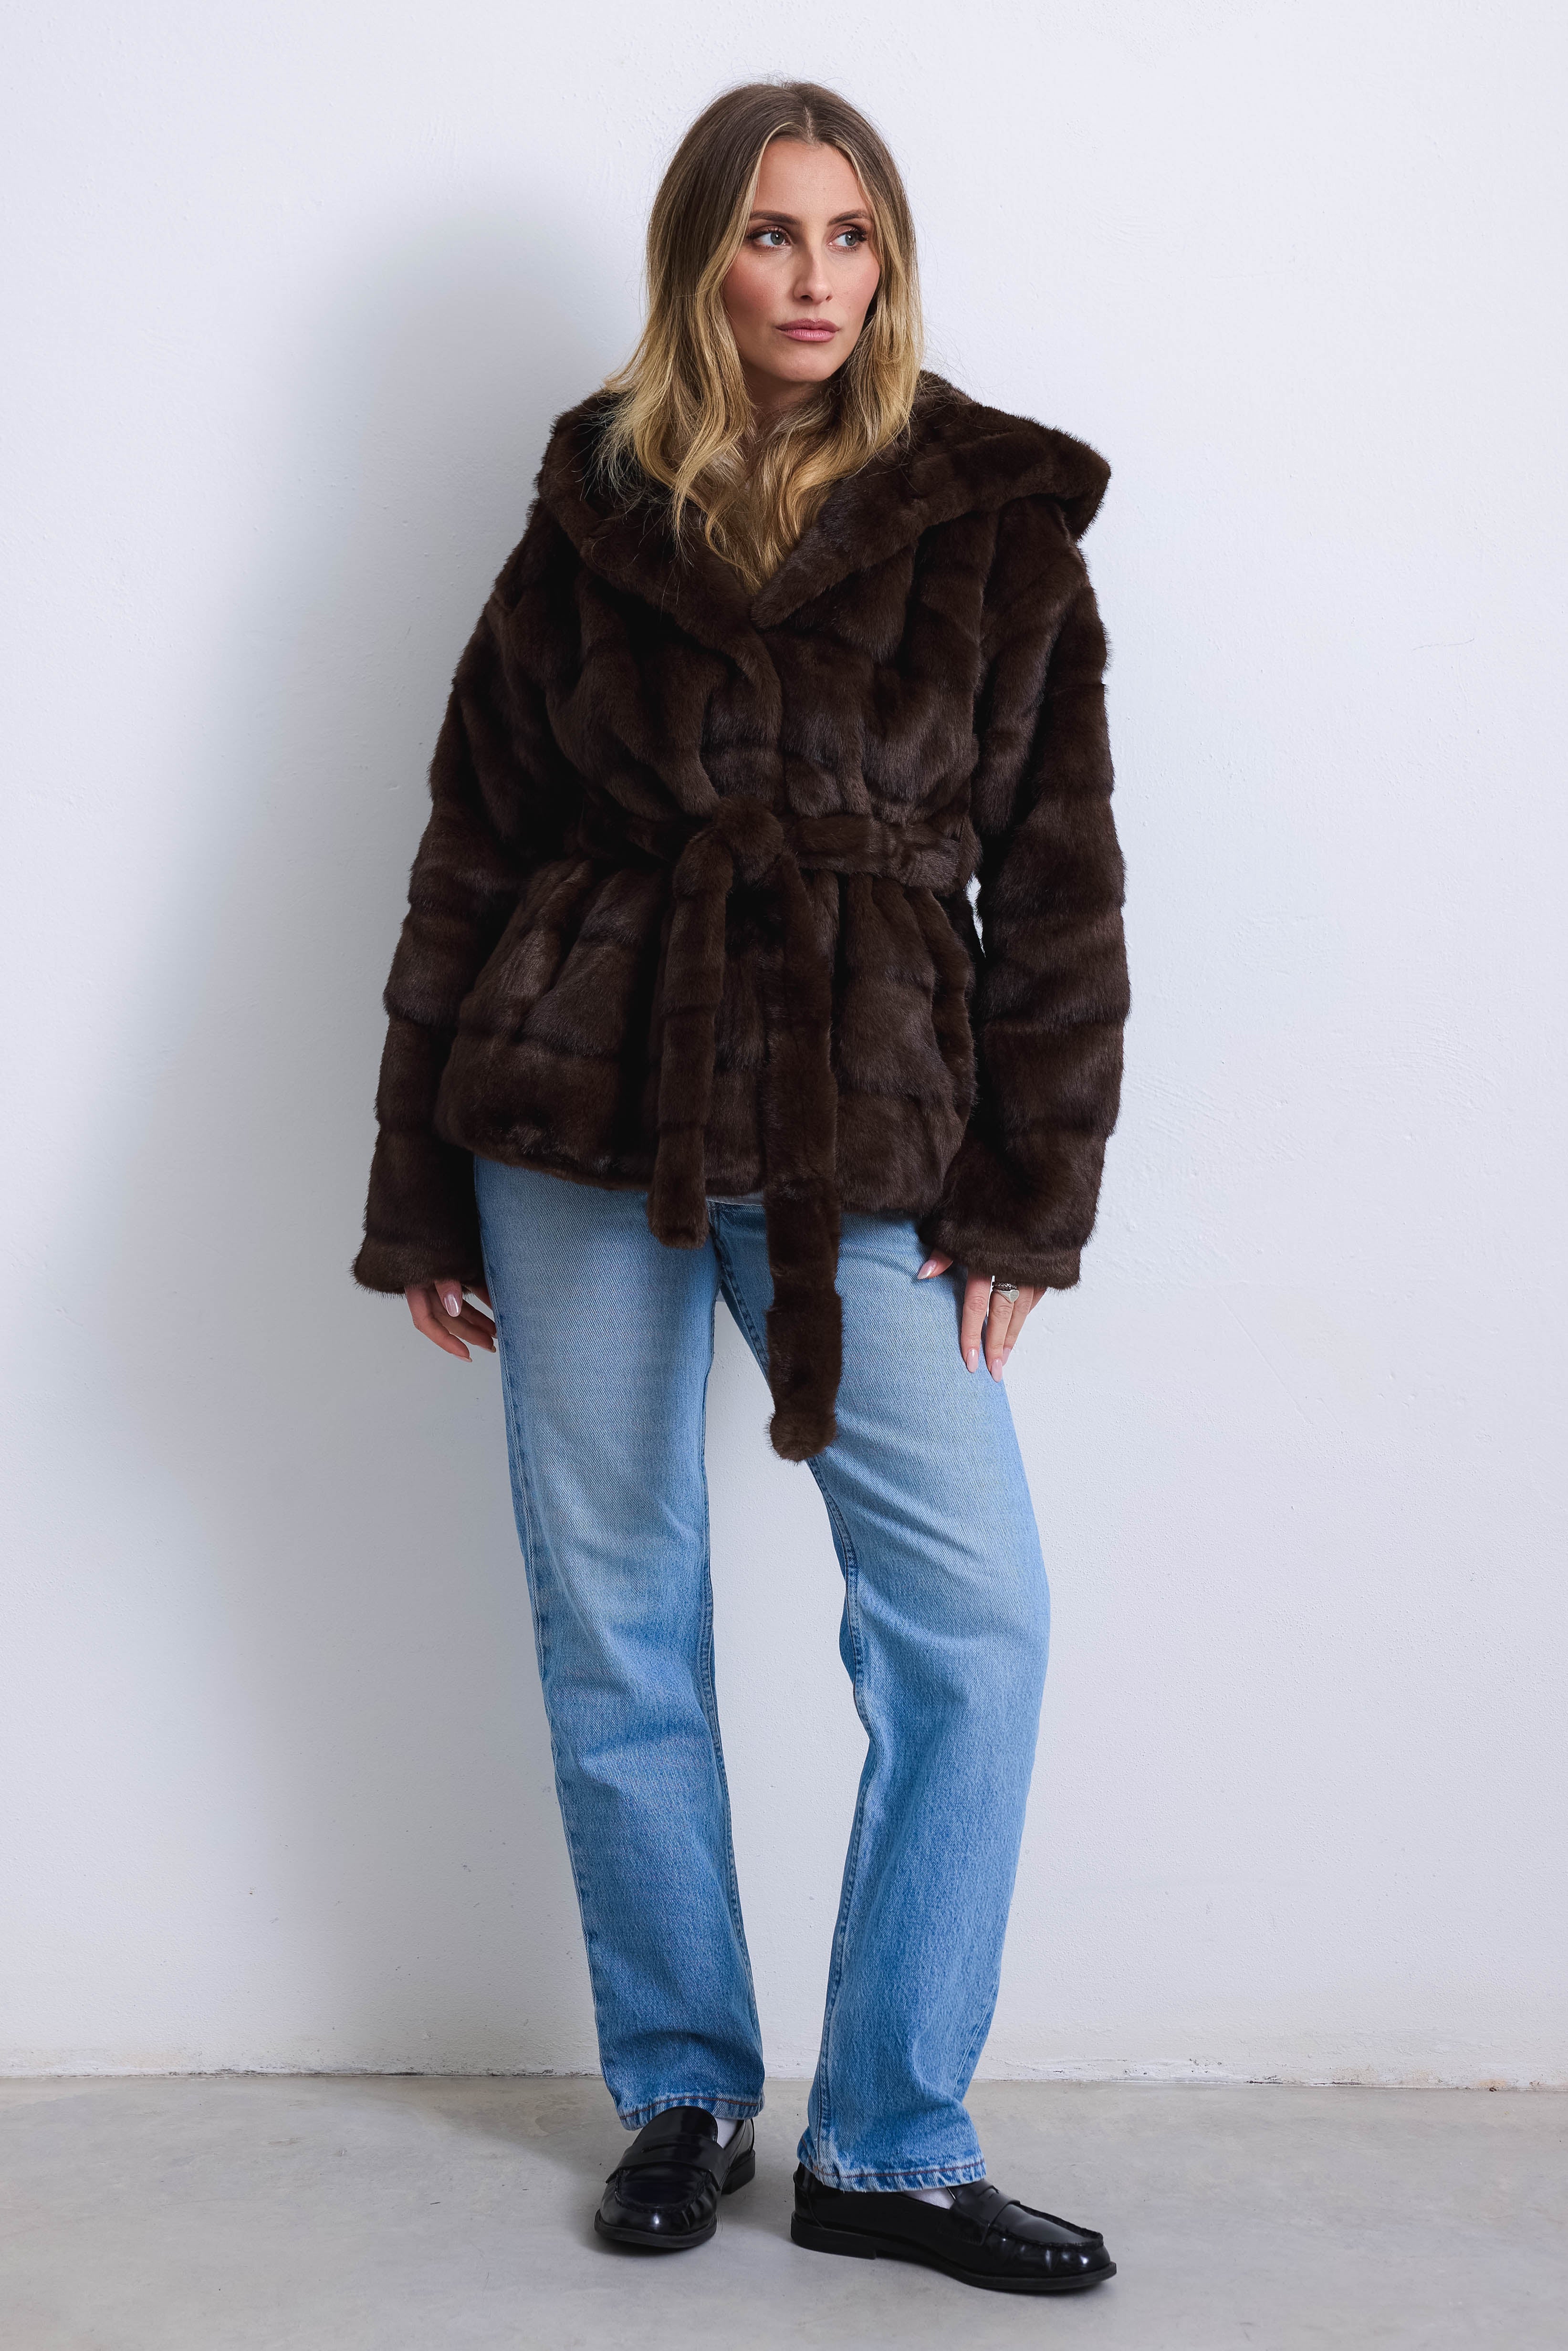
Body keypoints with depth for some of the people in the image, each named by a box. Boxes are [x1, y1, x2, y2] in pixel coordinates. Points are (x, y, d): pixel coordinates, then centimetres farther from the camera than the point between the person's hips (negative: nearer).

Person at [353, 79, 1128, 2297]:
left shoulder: (1000, 528, 4)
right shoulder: (593, 513, 6)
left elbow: (1057, 879, 4)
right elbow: (473, 846, 8)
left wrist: (1028, 1198, -2)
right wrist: (421, 1198, 6)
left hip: (864, 1138, 0)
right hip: (584, 1125, 1)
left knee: (979, 1619, -7)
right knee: (614, 1620, 6)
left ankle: (894, 2146, 10)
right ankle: (683, 2094, 25)